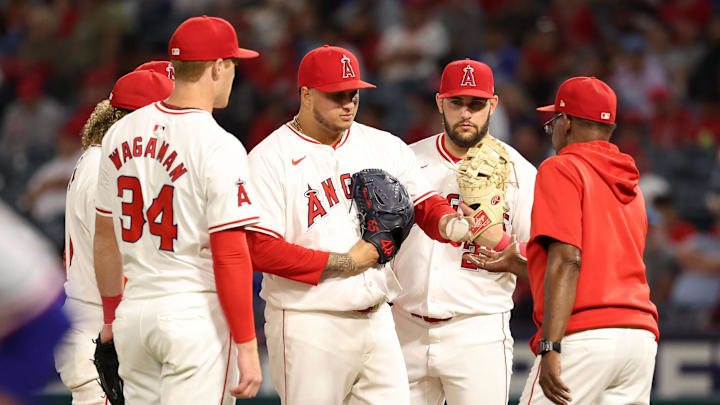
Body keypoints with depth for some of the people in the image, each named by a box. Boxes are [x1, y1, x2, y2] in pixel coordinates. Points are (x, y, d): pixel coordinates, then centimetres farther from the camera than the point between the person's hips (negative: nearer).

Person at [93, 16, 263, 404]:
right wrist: (246, 347, -13)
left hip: (134, 312, 7)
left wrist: (111, 314, 26)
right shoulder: (219, 147, -13)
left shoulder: (120, 133, 7)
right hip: (197, 313, -6)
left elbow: (105, 238, 15)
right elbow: (230, 255, -16)